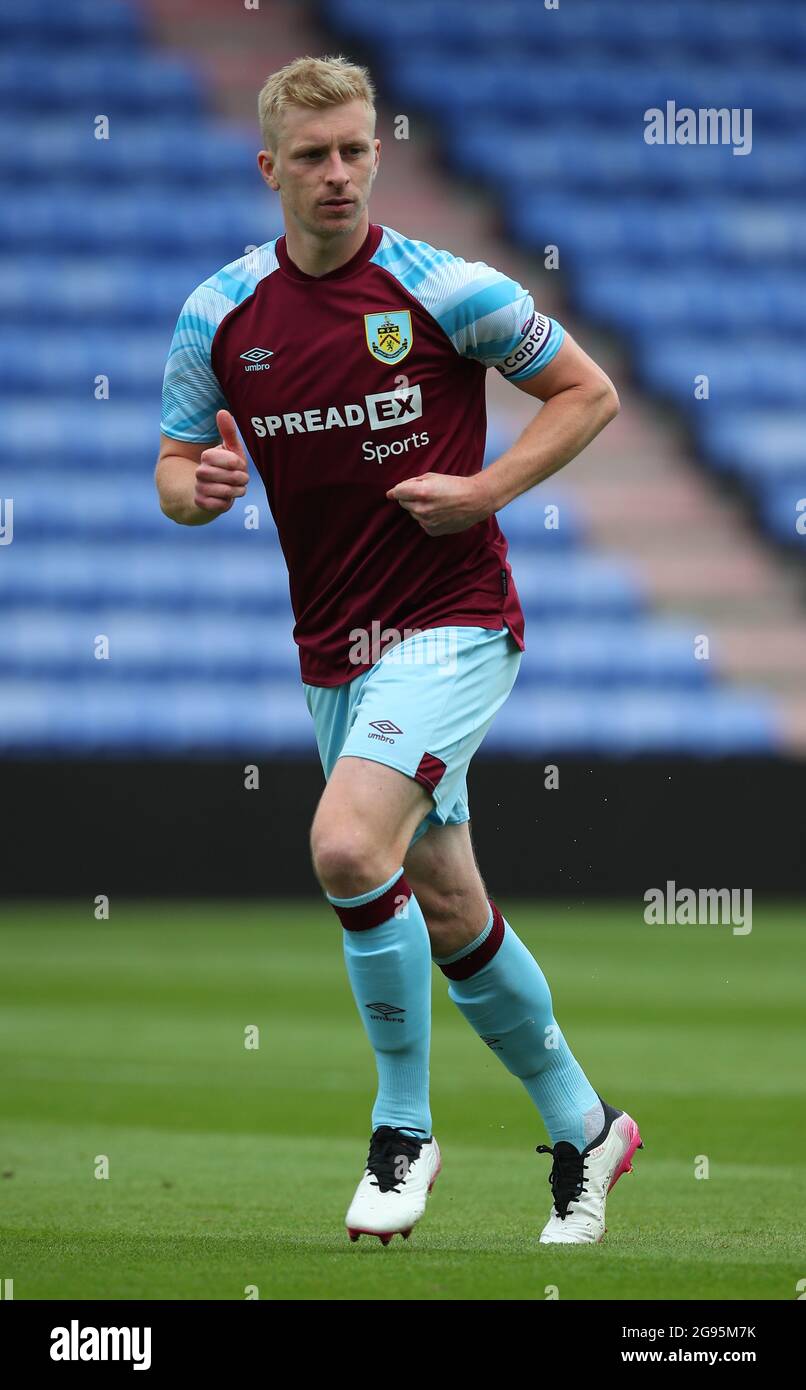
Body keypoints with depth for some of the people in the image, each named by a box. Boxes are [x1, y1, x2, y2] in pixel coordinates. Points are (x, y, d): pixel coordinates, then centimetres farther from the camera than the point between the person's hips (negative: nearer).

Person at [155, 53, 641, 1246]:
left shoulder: (447, 290, -10)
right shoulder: (222, 312, 2)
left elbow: (589, 394, -1)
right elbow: (175, 468, 10)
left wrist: (486, 491, -14)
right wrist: (200, 485, -14)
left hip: (452, 625, -5)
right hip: (334, 652, 5)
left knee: (349, 846, -26)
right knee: (449, 912, 13)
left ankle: (405, 1126, -9)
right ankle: (582, 1127, 32)